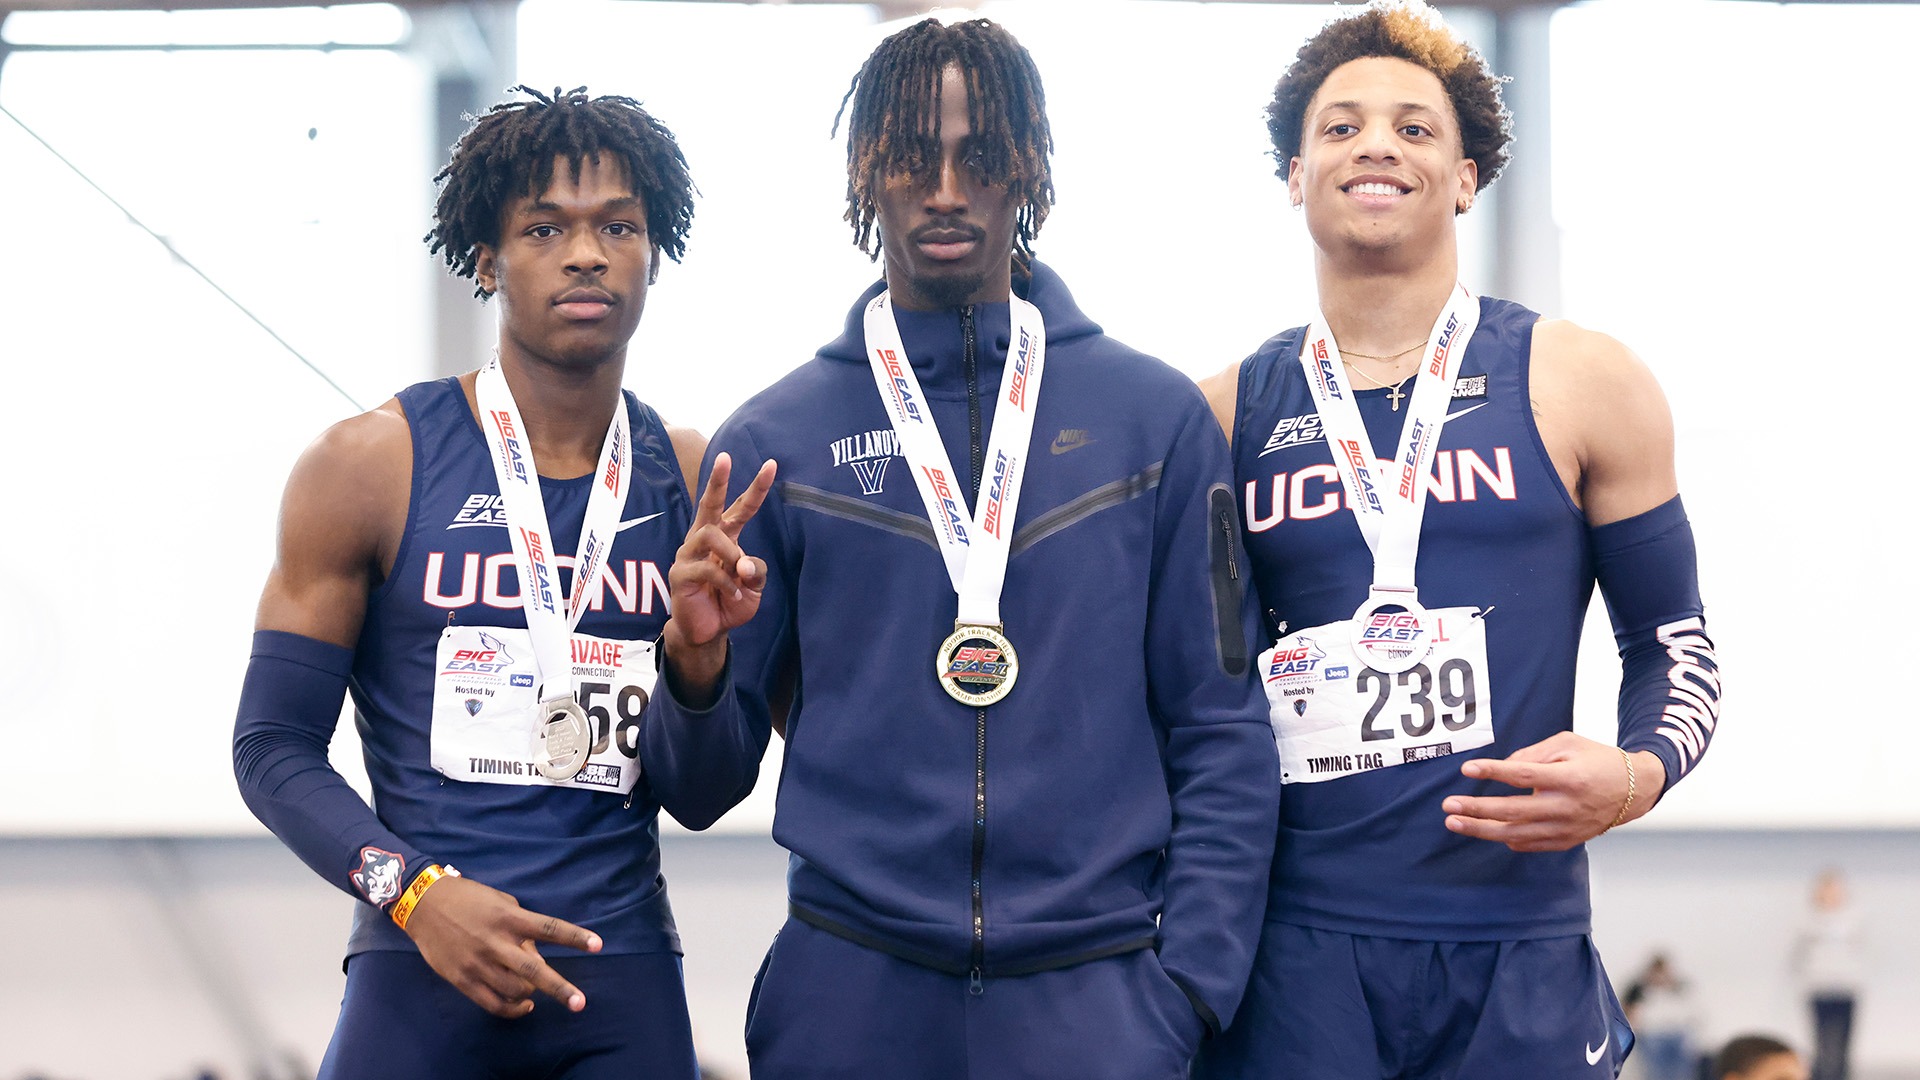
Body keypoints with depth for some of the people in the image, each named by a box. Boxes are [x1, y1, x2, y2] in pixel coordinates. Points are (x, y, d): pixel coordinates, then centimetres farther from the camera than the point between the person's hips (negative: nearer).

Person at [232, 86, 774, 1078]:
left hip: (627, 991, 3)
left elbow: (695, 799, 9)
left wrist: (697, 651, -9)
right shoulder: (370, 466, -2)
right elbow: (273, 747, -2)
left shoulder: (693, 481, 7)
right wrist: (414, 890, -16)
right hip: (421, 970, -2)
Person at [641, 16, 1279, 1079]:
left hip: (1094, 991, 0)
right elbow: (707, 782, 6)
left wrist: (1190, 984, -4)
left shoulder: (1155, 417, 5)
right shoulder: (773, 440, 6)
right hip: (849, 982, 1)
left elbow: (1221, 736, 4)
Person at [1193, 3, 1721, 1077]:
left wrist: (1636, 774, -12)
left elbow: (1674, 644, 9)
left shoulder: (1582, 385, 4)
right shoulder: (1224, 415, 8)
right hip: (1298, 954, 1)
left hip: (1521, 956, 0)